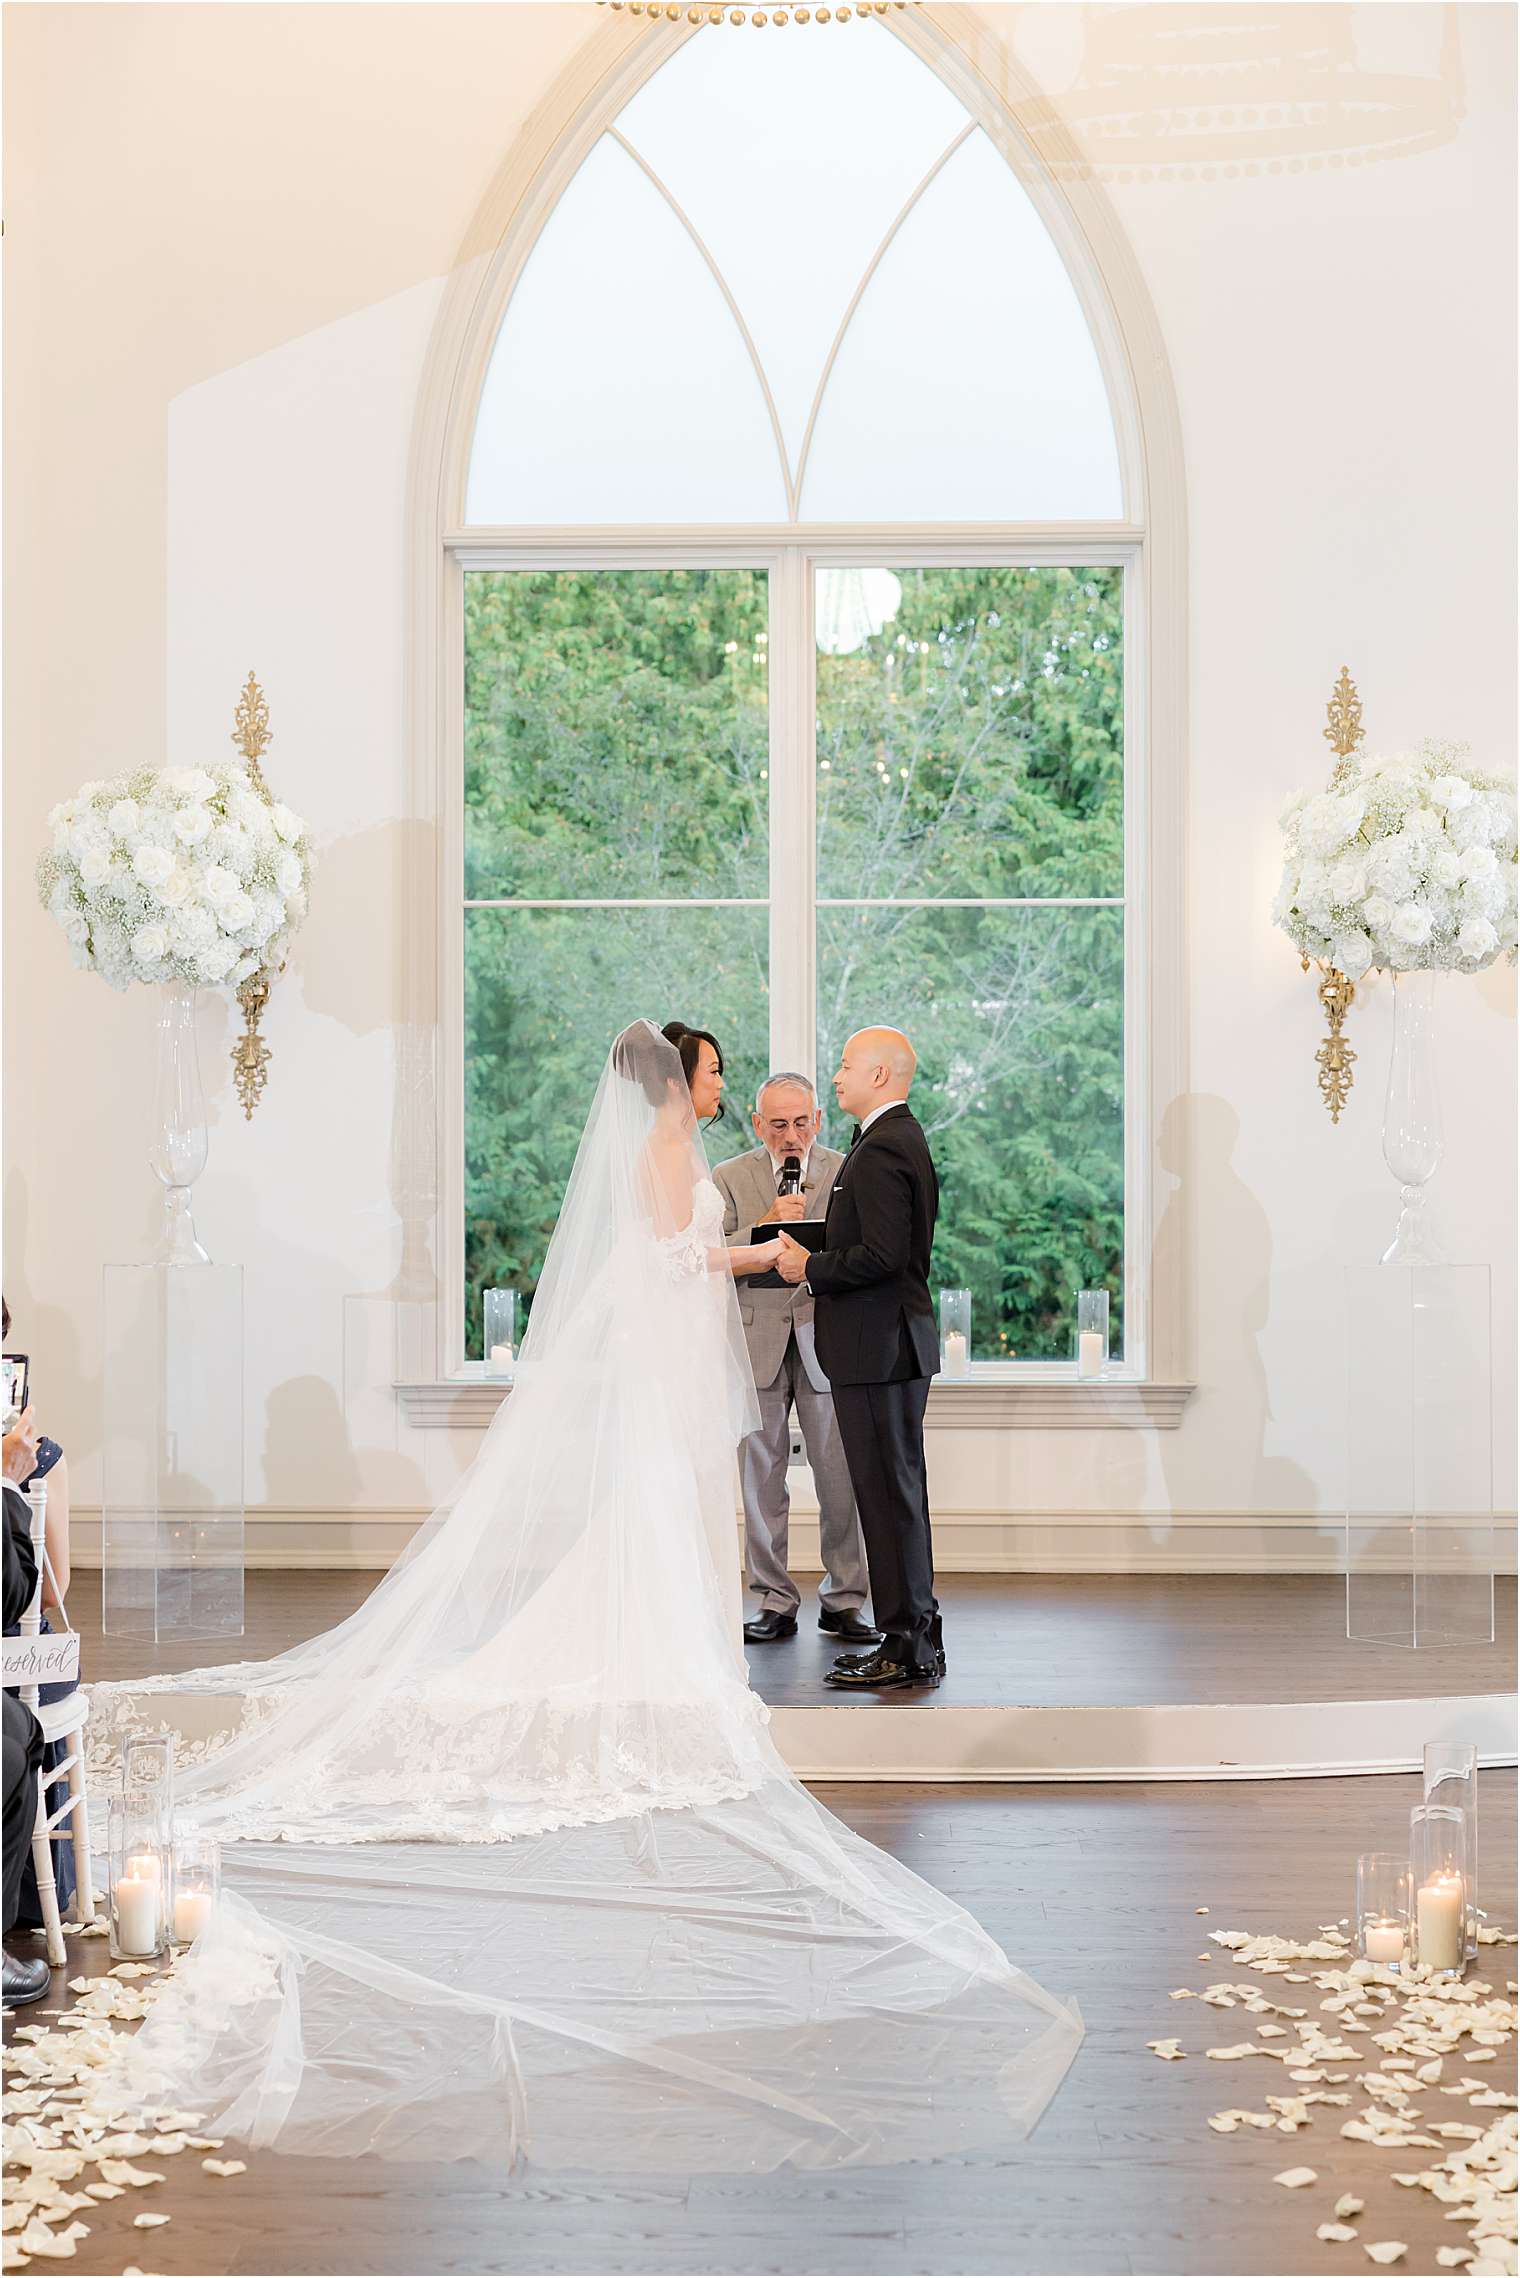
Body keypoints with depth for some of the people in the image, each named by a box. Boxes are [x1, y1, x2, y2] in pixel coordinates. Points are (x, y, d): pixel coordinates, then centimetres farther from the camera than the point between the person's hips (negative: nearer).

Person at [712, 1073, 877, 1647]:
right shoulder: (729, 1178, 5)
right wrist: (766, 1224, -16)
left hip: (827, 1341, 0)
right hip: (757, 1342, 1)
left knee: (840, 1478, 0)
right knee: (761, 1479, 4)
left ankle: (842, 1600, 11)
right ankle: (775, 1603, 13)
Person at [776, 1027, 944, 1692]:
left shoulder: (881, 1150, -16)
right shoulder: (904, 1138, 17)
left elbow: (882, 1255, -24)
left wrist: (811, 1269, -12)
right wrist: (817, 1258, 14)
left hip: (879, 1347, -11)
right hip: (893, 1343, 11)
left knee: (890, 1495, -6)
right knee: (896, 1494, 14)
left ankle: (909, 1650, -1)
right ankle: (913, 1639, 20)